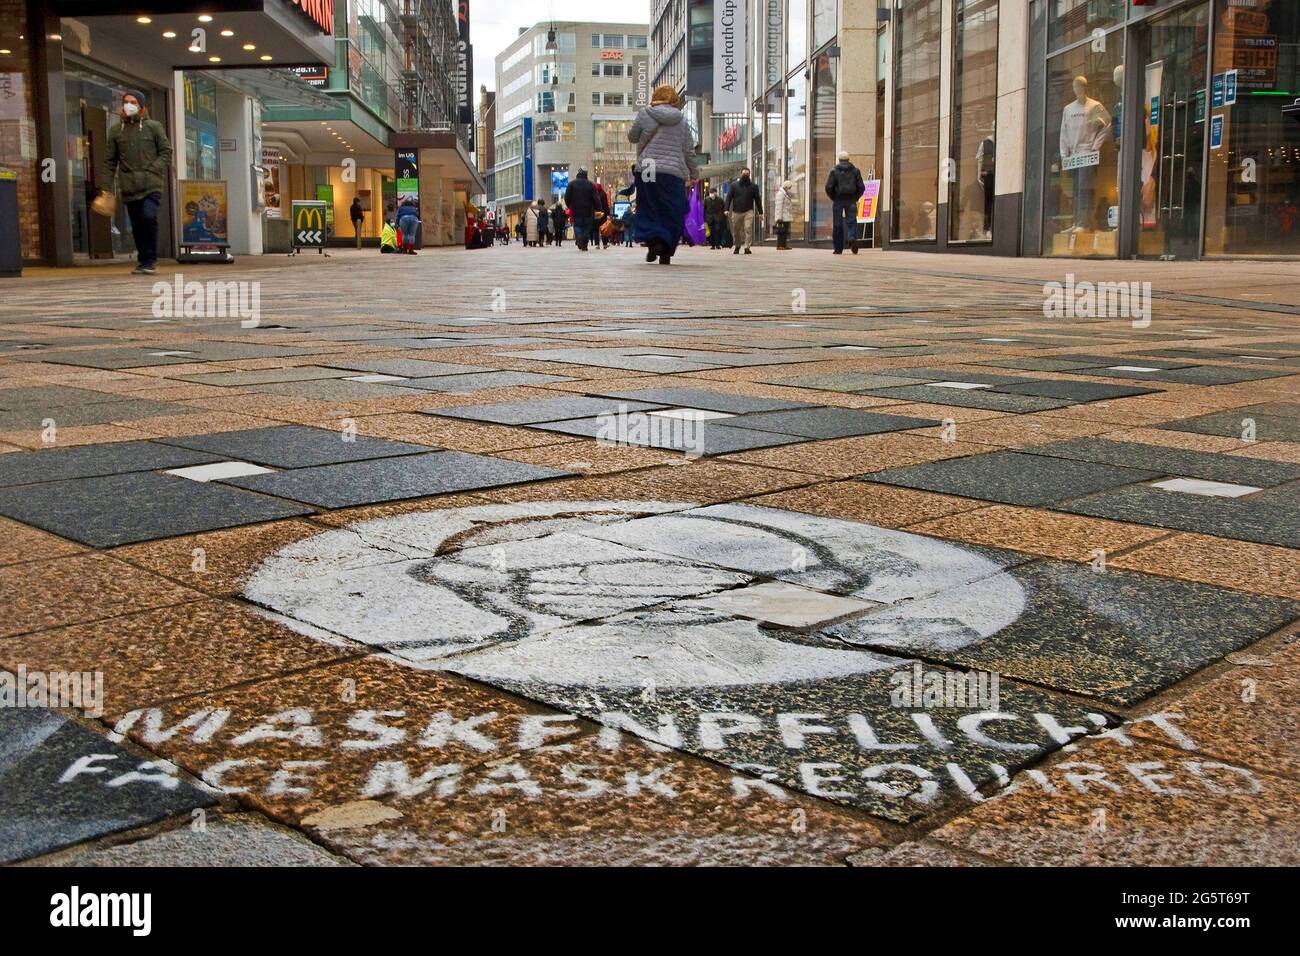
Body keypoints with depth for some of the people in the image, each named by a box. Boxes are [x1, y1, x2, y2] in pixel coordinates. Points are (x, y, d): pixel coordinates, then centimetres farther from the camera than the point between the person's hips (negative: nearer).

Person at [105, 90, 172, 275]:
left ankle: (149, 261, -12)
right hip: (129, 186, 3)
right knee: (136, 225, 5)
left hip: (151, 184, -3)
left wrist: (154, 170, -8)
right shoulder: (116, 130, 13)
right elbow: (111, 159, 14)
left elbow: (166, 151, 6)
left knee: (148, 217, -21)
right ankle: (144, 261, 16)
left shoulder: (154, 127, 7)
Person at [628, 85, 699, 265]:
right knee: (672, 214, 7)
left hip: (647, 171, -1)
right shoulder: (682, 120, 8)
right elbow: (688, 151, 10)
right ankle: (665, 253, 0)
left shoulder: (645, 115, 2)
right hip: (674, 173, 1)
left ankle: (653, 240, -15)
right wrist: (694, 173, 20)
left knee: (647, 210, 9)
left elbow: (632, 137, 14)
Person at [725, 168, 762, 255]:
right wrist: (727, 209, -9)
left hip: (748, 211, -1)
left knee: (748, 229, -16)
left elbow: (758, 199, 9)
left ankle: (747, 247, -15)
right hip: (736, 212, 1)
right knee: (736, 230, 7)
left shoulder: (753, 186, 7)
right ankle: (737, 246, 27)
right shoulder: (734, 185, 7)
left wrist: (760, 212, 4)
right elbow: (729, 197, 4)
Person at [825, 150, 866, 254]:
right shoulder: (855, 170, 6)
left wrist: (833, 198, 7)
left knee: (837, 224, 4)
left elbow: (829, 187, -7)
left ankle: (838, 249, 4)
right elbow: (861, 187, 2)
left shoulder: (834, 170, 0)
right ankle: (853, 238, -26)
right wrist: (855, 197, 13)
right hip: (851, 201, 1)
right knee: (852, 221, 3)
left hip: (838, 200, -1)